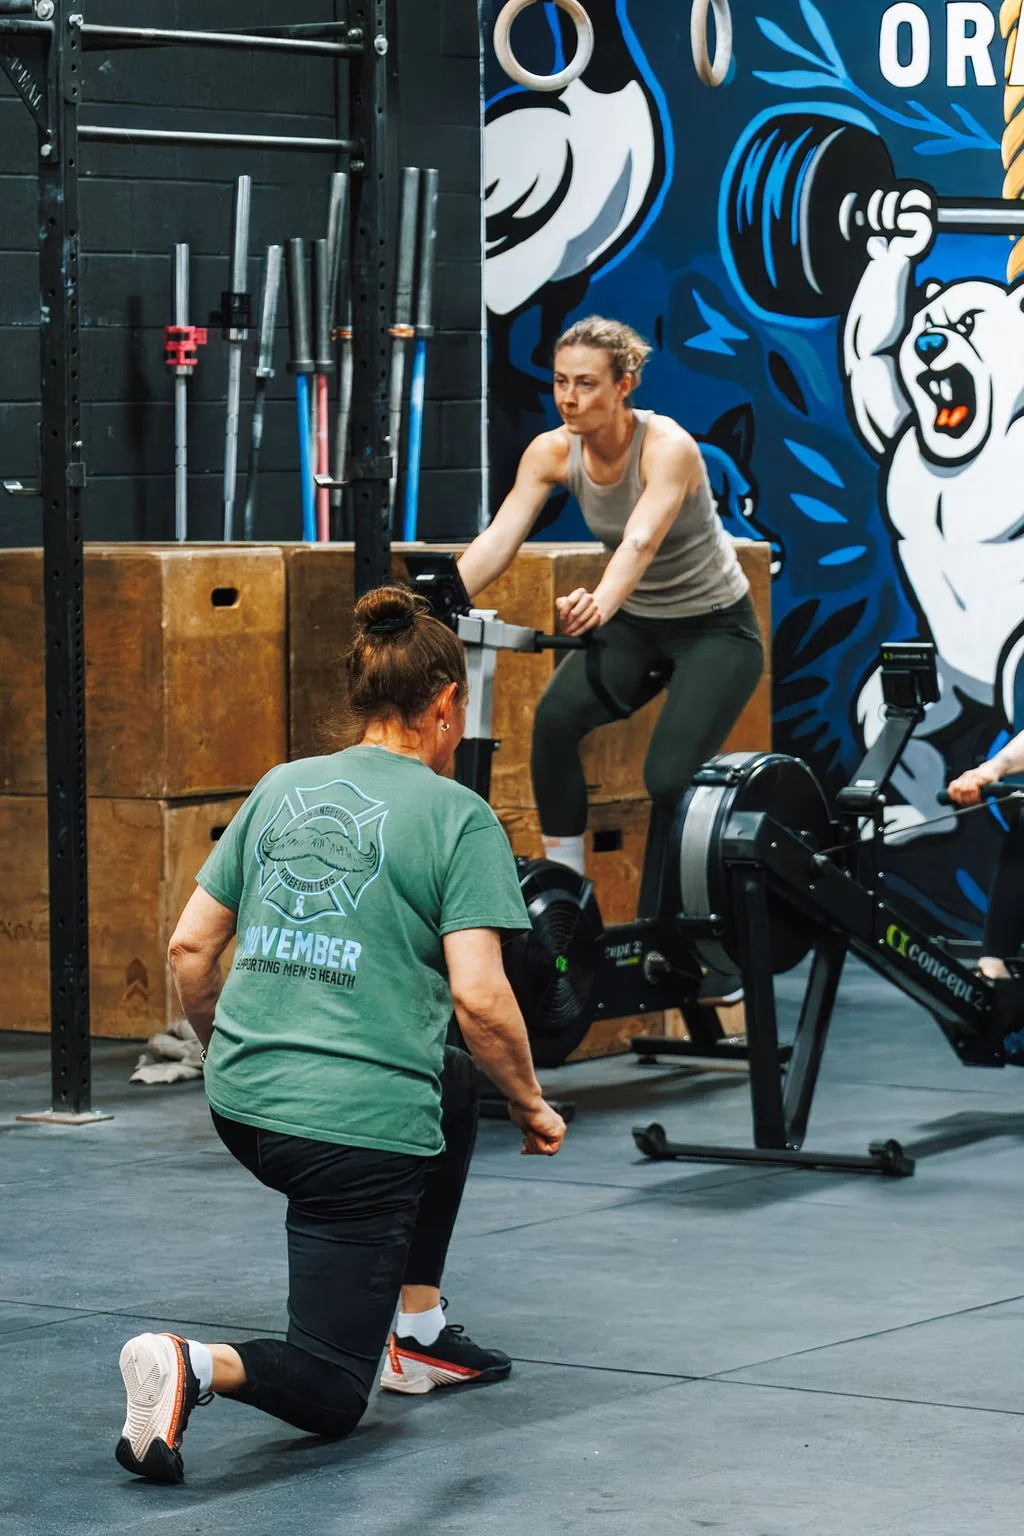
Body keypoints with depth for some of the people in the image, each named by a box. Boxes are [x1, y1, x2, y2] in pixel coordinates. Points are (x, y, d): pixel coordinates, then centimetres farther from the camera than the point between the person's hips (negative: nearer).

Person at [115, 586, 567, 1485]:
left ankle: (418, 1335, 31)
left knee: (453, 1088, 35)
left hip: (241, 1106, 7)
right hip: (356, 1129, -7)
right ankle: (198, 1367, -26)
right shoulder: (455, 817, -6)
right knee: (331, 1395, 5)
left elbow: (190, 948, 12)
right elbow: (480, 997, -14)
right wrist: (532, 1104, 2)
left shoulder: (279, 792, 11)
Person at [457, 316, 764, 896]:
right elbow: (499, 538, -22)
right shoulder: (553, 451, -12)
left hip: (715, 626, -5)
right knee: (557, 717, -23)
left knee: (670, 776, -22)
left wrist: (602, 604, -65)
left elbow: (641, 540, -45)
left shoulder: (668, 448, -28)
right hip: (637, 624, 5)